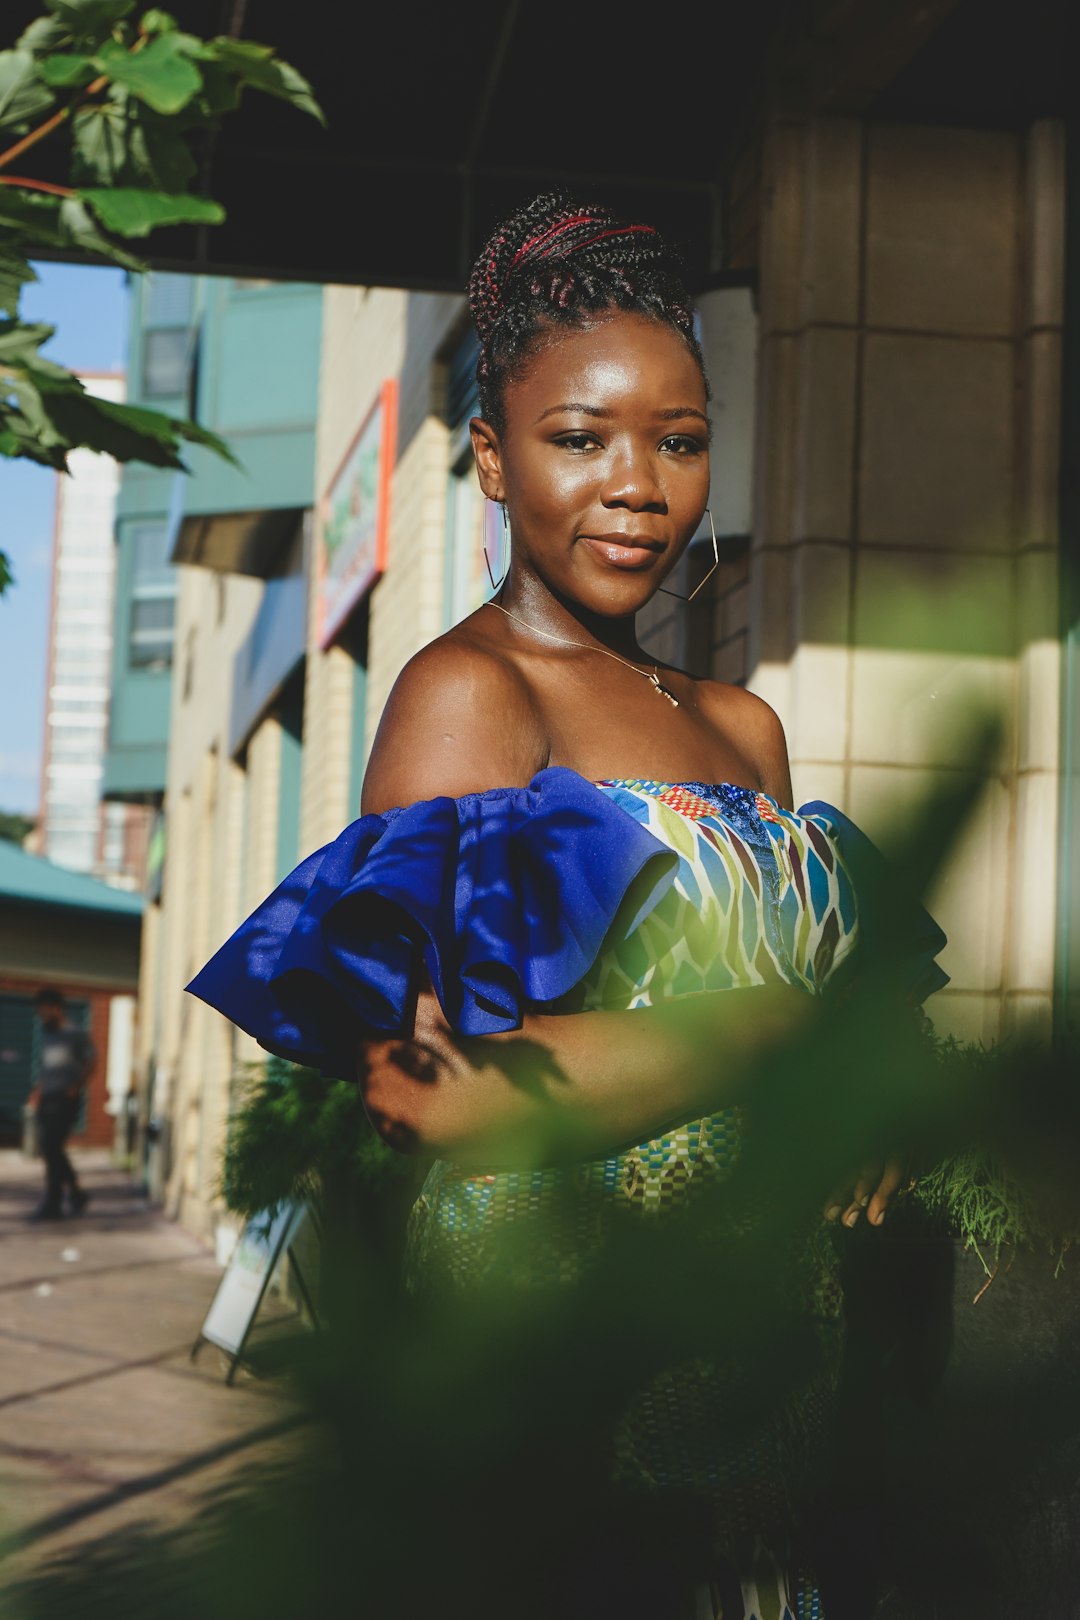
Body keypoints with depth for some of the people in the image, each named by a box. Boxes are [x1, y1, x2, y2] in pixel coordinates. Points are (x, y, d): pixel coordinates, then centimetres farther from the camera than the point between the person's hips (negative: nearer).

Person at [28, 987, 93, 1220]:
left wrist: (76, 1087, -12)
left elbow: (91, 1062, -4)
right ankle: (76, 1192, 21)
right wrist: (38, 1090, 8)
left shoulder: (76, 1035, -4)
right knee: (48, 1147, 6)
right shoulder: (46, 1035, 16)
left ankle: (52, 1203, -8)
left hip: (65, 1099, -7)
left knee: (51, 1147, -11)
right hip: (47, 1098, 7)